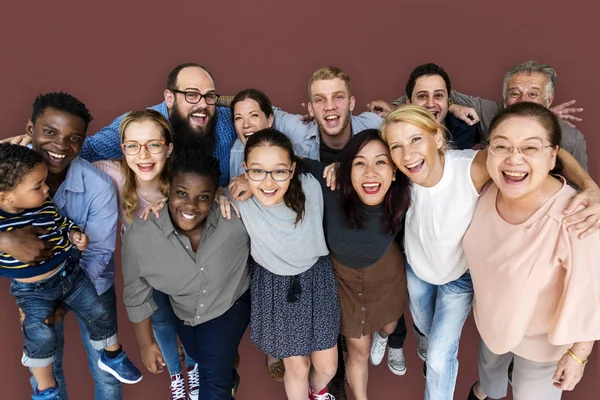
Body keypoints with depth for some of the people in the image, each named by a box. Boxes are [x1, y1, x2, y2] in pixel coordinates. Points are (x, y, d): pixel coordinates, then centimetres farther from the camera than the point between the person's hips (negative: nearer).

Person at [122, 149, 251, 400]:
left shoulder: (236, 220, -37)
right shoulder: (139, 236, -33)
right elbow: (136, 294, -14)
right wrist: (147, 343, -5)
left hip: (228, 306, -3)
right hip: (184, 313, 3)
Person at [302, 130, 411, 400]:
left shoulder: (401, 199, -31)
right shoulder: (332, 185, -38)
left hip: (386, 273, 2)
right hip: (343, 277, -1)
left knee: (388, 327, 32)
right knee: (358, 350, 17)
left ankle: (380, 335, 72)